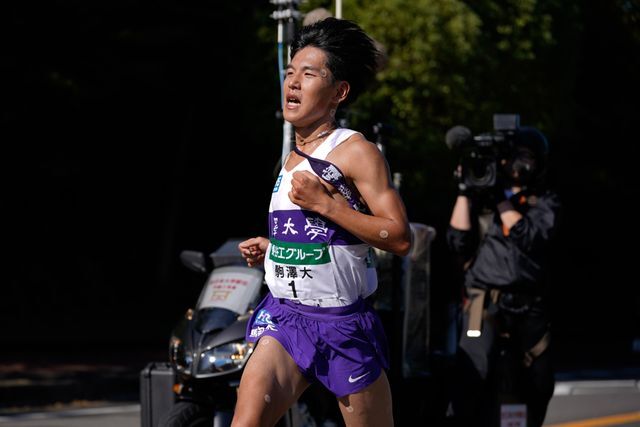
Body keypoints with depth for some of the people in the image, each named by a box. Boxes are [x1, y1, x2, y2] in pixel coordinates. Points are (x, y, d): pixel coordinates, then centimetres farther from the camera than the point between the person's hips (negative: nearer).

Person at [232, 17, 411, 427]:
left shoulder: (356, 152, -8)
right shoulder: (292, 158, 15)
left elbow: (400, 238, -17)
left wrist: (325, 204, -20)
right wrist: (270, 249, 13)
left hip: (343, 324, -5)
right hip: (284, 316, 6)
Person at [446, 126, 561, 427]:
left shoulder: (546, 203, 11)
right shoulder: (480, 197, 13)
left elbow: (531, 237, -8)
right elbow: (458, 242, 1)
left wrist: (502, 200, -9)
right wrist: (464, 192, -3)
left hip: (530, 308, 2)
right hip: (485, 305, -2)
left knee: (537, 388, 8)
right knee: (472, 377, -19)